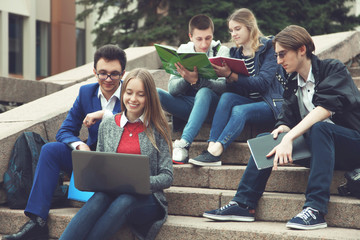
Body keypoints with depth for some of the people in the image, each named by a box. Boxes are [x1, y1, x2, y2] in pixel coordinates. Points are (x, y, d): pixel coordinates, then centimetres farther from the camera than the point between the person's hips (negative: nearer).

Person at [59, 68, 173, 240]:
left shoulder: (158, 129, 4)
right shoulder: (107, 124, 12)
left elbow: (167, 177, 1)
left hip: (146, 199, -2)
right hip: (111, 193, 2)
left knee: (124, 202, -36)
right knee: (99, 198, -33)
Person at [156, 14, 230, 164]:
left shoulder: (221, 51, 0)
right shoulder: (183, 51, 7)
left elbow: (223, 86, -16)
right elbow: (172, 88, -3)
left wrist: (197, 81, -32)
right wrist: (186, 80, -26)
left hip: (210, 104, -3)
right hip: (186, 104, 3)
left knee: (204, 92, -37)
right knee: (155, 93, -22)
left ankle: (183, 144, -45)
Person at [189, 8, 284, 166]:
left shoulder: (269, 47, -5)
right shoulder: (236, 52, 12)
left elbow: (262, 83, -19)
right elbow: (235, 88, 5)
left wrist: (230, 75, -28)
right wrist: (224, 75, -17)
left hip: (271, 104, -5)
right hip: (248, 101, 5)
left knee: (239, 110, -32)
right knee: (226, 97, -25)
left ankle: (214, 153, -40)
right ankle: (211, 146, -37)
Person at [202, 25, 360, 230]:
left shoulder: (334, 69, -8)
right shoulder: (293, 86, 12)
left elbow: (326, 107, -25)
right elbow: (287, 120, 6)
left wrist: (289, 137, -34)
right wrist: (282, 130, -20)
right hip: (317, 146, 6)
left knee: (319, 128, -36)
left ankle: (316, 209, -39)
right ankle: (243, 204, -10)